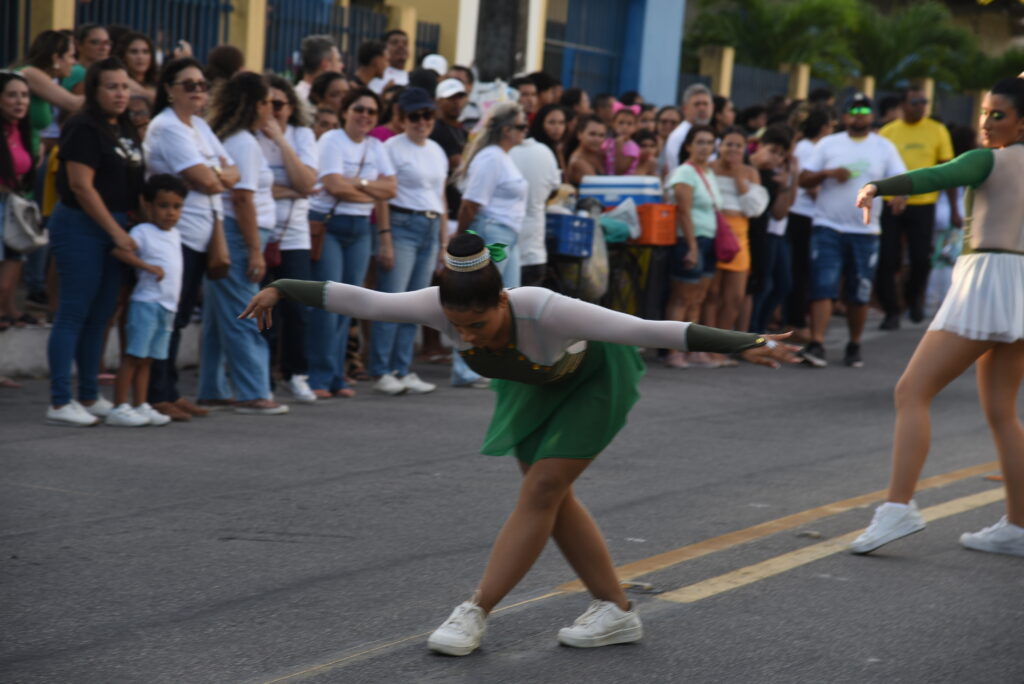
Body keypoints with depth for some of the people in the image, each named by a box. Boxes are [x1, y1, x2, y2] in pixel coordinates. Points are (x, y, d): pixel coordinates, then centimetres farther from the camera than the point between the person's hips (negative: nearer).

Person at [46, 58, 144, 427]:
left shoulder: (125, 130, 13)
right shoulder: (83, 129, -12)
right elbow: (82, 186, -17)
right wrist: (117, 232, -16)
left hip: (116, 227, 8)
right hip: (81, 226, -8)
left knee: (100, 315, 12)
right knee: (74, 313, -7)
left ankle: (90, 396, 20)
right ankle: (59, 403, -6)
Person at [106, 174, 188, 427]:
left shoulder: (175, 235, 17)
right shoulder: (143, 232, -8)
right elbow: (119, 250, -22)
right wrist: (149, 267, -25)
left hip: (167, 308, 8)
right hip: (146, 302, -8)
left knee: (146, 359, 11)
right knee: (133, 356, -8)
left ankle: (141, 406, 13)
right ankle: (119, 408, -9)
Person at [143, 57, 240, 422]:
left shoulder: (200, 127, 16)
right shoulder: (166, 128, -11)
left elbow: (231, 174, 10)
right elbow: (203, 180, -18)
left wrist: (216, 176, -9)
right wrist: (220, 176, 2)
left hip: (200, 236, 9)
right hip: (176, 234, -9)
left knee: (178, 319, 12)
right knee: (167, 318, -6)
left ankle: (169, 391, 18)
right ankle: (157, 395, -2)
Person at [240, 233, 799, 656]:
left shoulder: (544, 311, -45)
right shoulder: (443, 306, -33)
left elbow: (648, 330, -46)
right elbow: (360, 301, -24)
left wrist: (744, 345, -48)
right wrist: (282, 290, -21)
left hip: (595, 375, -6)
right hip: (536, 380, 6)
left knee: (542, 490, -11)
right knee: (548, 495, 6)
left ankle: (474, 614, -6)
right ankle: (616, 612, 15)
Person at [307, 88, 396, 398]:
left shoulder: (376, 147, 14)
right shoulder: (331, 141, -6)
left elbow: (390, 188, 4)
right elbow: (334, 185, -17)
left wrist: (358, 182, -10)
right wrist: (373, 192, -5)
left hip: (360, 229, 6)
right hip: (328, 225, -6)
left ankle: (336, 377, 10)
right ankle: (320, 378, -8)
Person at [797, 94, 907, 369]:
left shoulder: (884, 148, 8)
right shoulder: (828, 144, 7)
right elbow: (803, 180, 4)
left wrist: (900, 193, -22)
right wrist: (828, 173, -14)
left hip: (865, 231, 1)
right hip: (828, 228, -1)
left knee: (859, 294, 6)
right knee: (823, 287, -11)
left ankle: (854, 346, 19)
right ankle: (816, 345, -15)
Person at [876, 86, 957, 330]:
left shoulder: (938, 131, 2)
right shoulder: (887, 132, 2)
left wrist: (954, 210, 2)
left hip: (923, 205, 0)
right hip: (891, 204, 0)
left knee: (921, 260, -2)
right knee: (887, 261, -1)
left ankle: (913, 297, 28)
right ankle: (891, 311, 13)